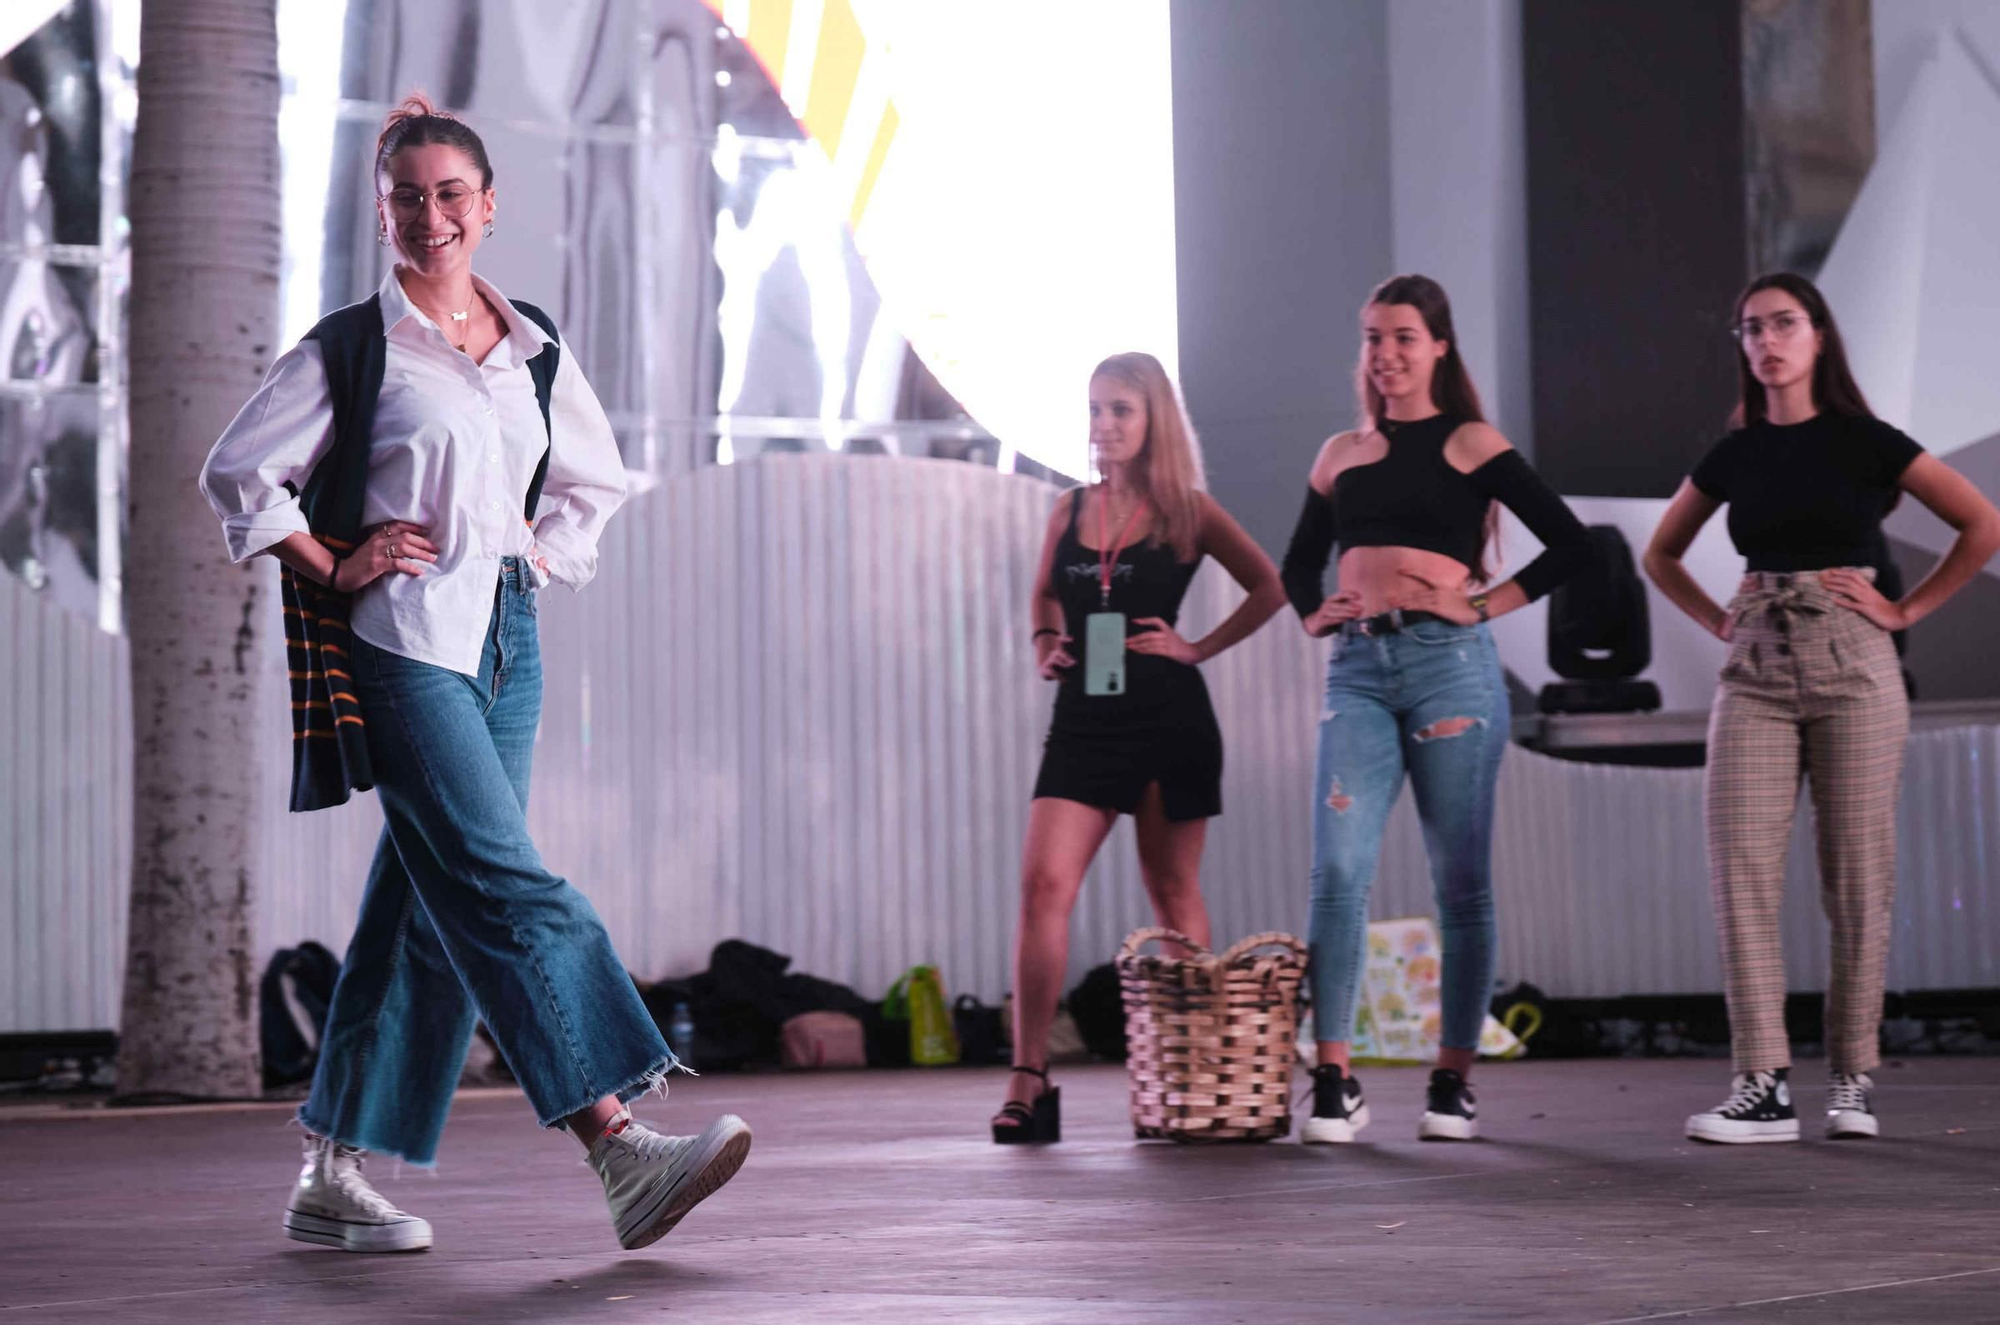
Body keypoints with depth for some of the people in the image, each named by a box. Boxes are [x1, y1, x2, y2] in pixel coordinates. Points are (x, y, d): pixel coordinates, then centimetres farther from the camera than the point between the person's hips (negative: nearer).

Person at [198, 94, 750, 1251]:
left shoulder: (535, 347, 14)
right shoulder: (352, 349, 0)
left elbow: (596, 482, 27)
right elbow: (237, 472, 2)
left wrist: (545, 554, 11)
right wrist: (333, 566, -4)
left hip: (509, 637, 6)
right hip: (404, 644, -6)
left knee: (431, 906, 5)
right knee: (506, 888, -16)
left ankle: (332, 1177, 13)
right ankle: (622, 1152, -25)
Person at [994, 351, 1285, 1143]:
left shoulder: (1186, 512, 0)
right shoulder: (1069, 510, 10)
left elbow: (1269, 588, 5)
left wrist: (1199, 649, -4)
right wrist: (1045, 646, 6)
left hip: (1167, 719, -3)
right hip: (1083, 720, 3)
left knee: (1173, 892, 6)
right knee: (1043, 884, -12)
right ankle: (1028, 1083, -13)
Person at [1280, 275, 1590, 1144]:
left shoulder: (1471, 445, 5)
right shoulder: (1342, 455, 17)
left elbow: (1569, 544, 0)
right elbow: (1300, 562, 29)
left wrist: (1485, 606, -5)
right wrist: (1312, 615, 9)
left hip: (1448, 663, -3)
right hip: (1357, 669, 3)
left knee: (1461, 879, 0)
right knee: (1338, 870, -10)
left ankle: (1453, 1085, 6)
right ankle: (1333, 1084, -9)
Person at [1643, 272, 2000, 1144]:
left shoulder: (1865, 443, 1)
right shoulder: (1734, 457, 11)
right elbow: (1661, 556, 25)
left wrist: (1907, 611, -4)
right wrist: (1720, 621, 11)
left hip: (1852, 669, -3)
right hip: (1755, 672, 3)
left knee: (1857, 877, -1)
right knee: (1742, 872, -8)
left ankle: (1853, 1078, 8)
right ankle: (1762, 1085, -7)